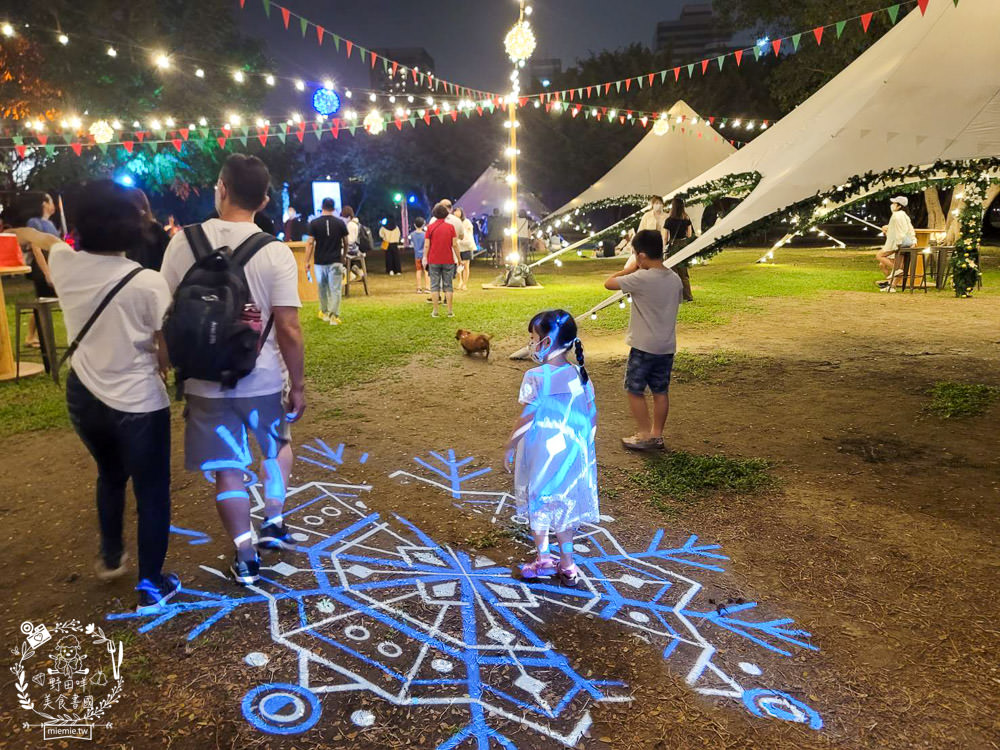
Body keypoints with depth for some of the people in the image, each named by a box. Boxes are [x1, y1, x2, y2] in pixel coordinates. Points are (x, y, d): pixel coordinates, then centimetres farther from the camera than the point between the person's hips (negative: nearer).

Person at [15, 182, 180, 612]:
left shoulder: (63, 263, -5)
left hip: (83, 397, 6)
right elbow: (167, 354, -17)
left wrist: (36, 235, 43)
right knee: (151, 492, 12)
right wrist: (163, 367, 5)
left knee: (110, 475, 30)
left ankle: (110, 558, 48)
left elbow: (47, 241, 21)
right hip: (138, 403, -5)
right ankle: (151, 586, 23)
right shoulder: (148, 282, -20)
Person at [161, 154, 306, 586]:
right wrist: (298, 385, -3)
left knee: (228, 469, 12)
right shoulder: (275, 253, -12)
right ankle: (273, 522, 29)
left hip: (204, 381, 1)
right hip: (262, 379, -1)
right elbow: (288, 330, -14)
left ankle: (245, 559, 22)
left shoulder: (183, 241, -5)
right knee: (278, 445, 28)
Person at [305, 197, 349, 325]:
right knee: (335, 289, -1)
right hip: (335, 261, -1)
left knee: (322, 289, 16)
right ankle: (334, 316, -7)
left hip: (320, 261, 1)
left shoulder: (314, 223, -3)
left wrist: (307, 261, 0)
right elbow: (345, 243, 6)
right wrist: (343, 257, 21)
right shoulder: (340, 223, -1)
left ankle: (324, 312, 28)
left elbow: (310, 243, -5)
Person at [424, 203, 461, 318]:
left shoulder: (430, 227, -1)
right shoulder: (450, 226, -2)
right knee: (448, 286, 6)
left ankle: (435, 311, 3)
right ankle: (450, 311, 5)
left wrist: (425, 259, 5)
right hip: (448, 260, 0)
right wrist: (458, 259, 4)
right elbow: (455, 244, -3)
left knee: (435, 286, 4)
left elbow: (427, 245, -3)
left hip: (434, 261, 0)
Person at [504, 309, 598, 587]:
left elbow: (526, 419, -16)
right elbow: (592, 418, 2)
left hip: (540, 452, -5)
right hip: (570, 453, 5)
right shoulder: (580, 376, -2)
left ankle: (543, 559, 24)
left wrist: (509, 447, -3)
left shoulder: (536, 377, -18)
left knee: (538, 504, 13)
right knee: (564, 503, 17)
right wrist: (583, 446, 16)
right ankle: (567, 564, 25)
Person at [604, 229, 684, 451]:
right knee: (660, 391, 13)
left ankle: (645, 435, 9)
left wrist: (633, 268, -2)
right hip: (667, 346, 7)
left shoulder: (641, 279, -19)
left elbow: (609, 283, -12)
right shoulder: (675, 279, 2)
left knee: (634, 390, 6)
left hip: (644, 346, -7)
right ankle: (657, 434, 22)